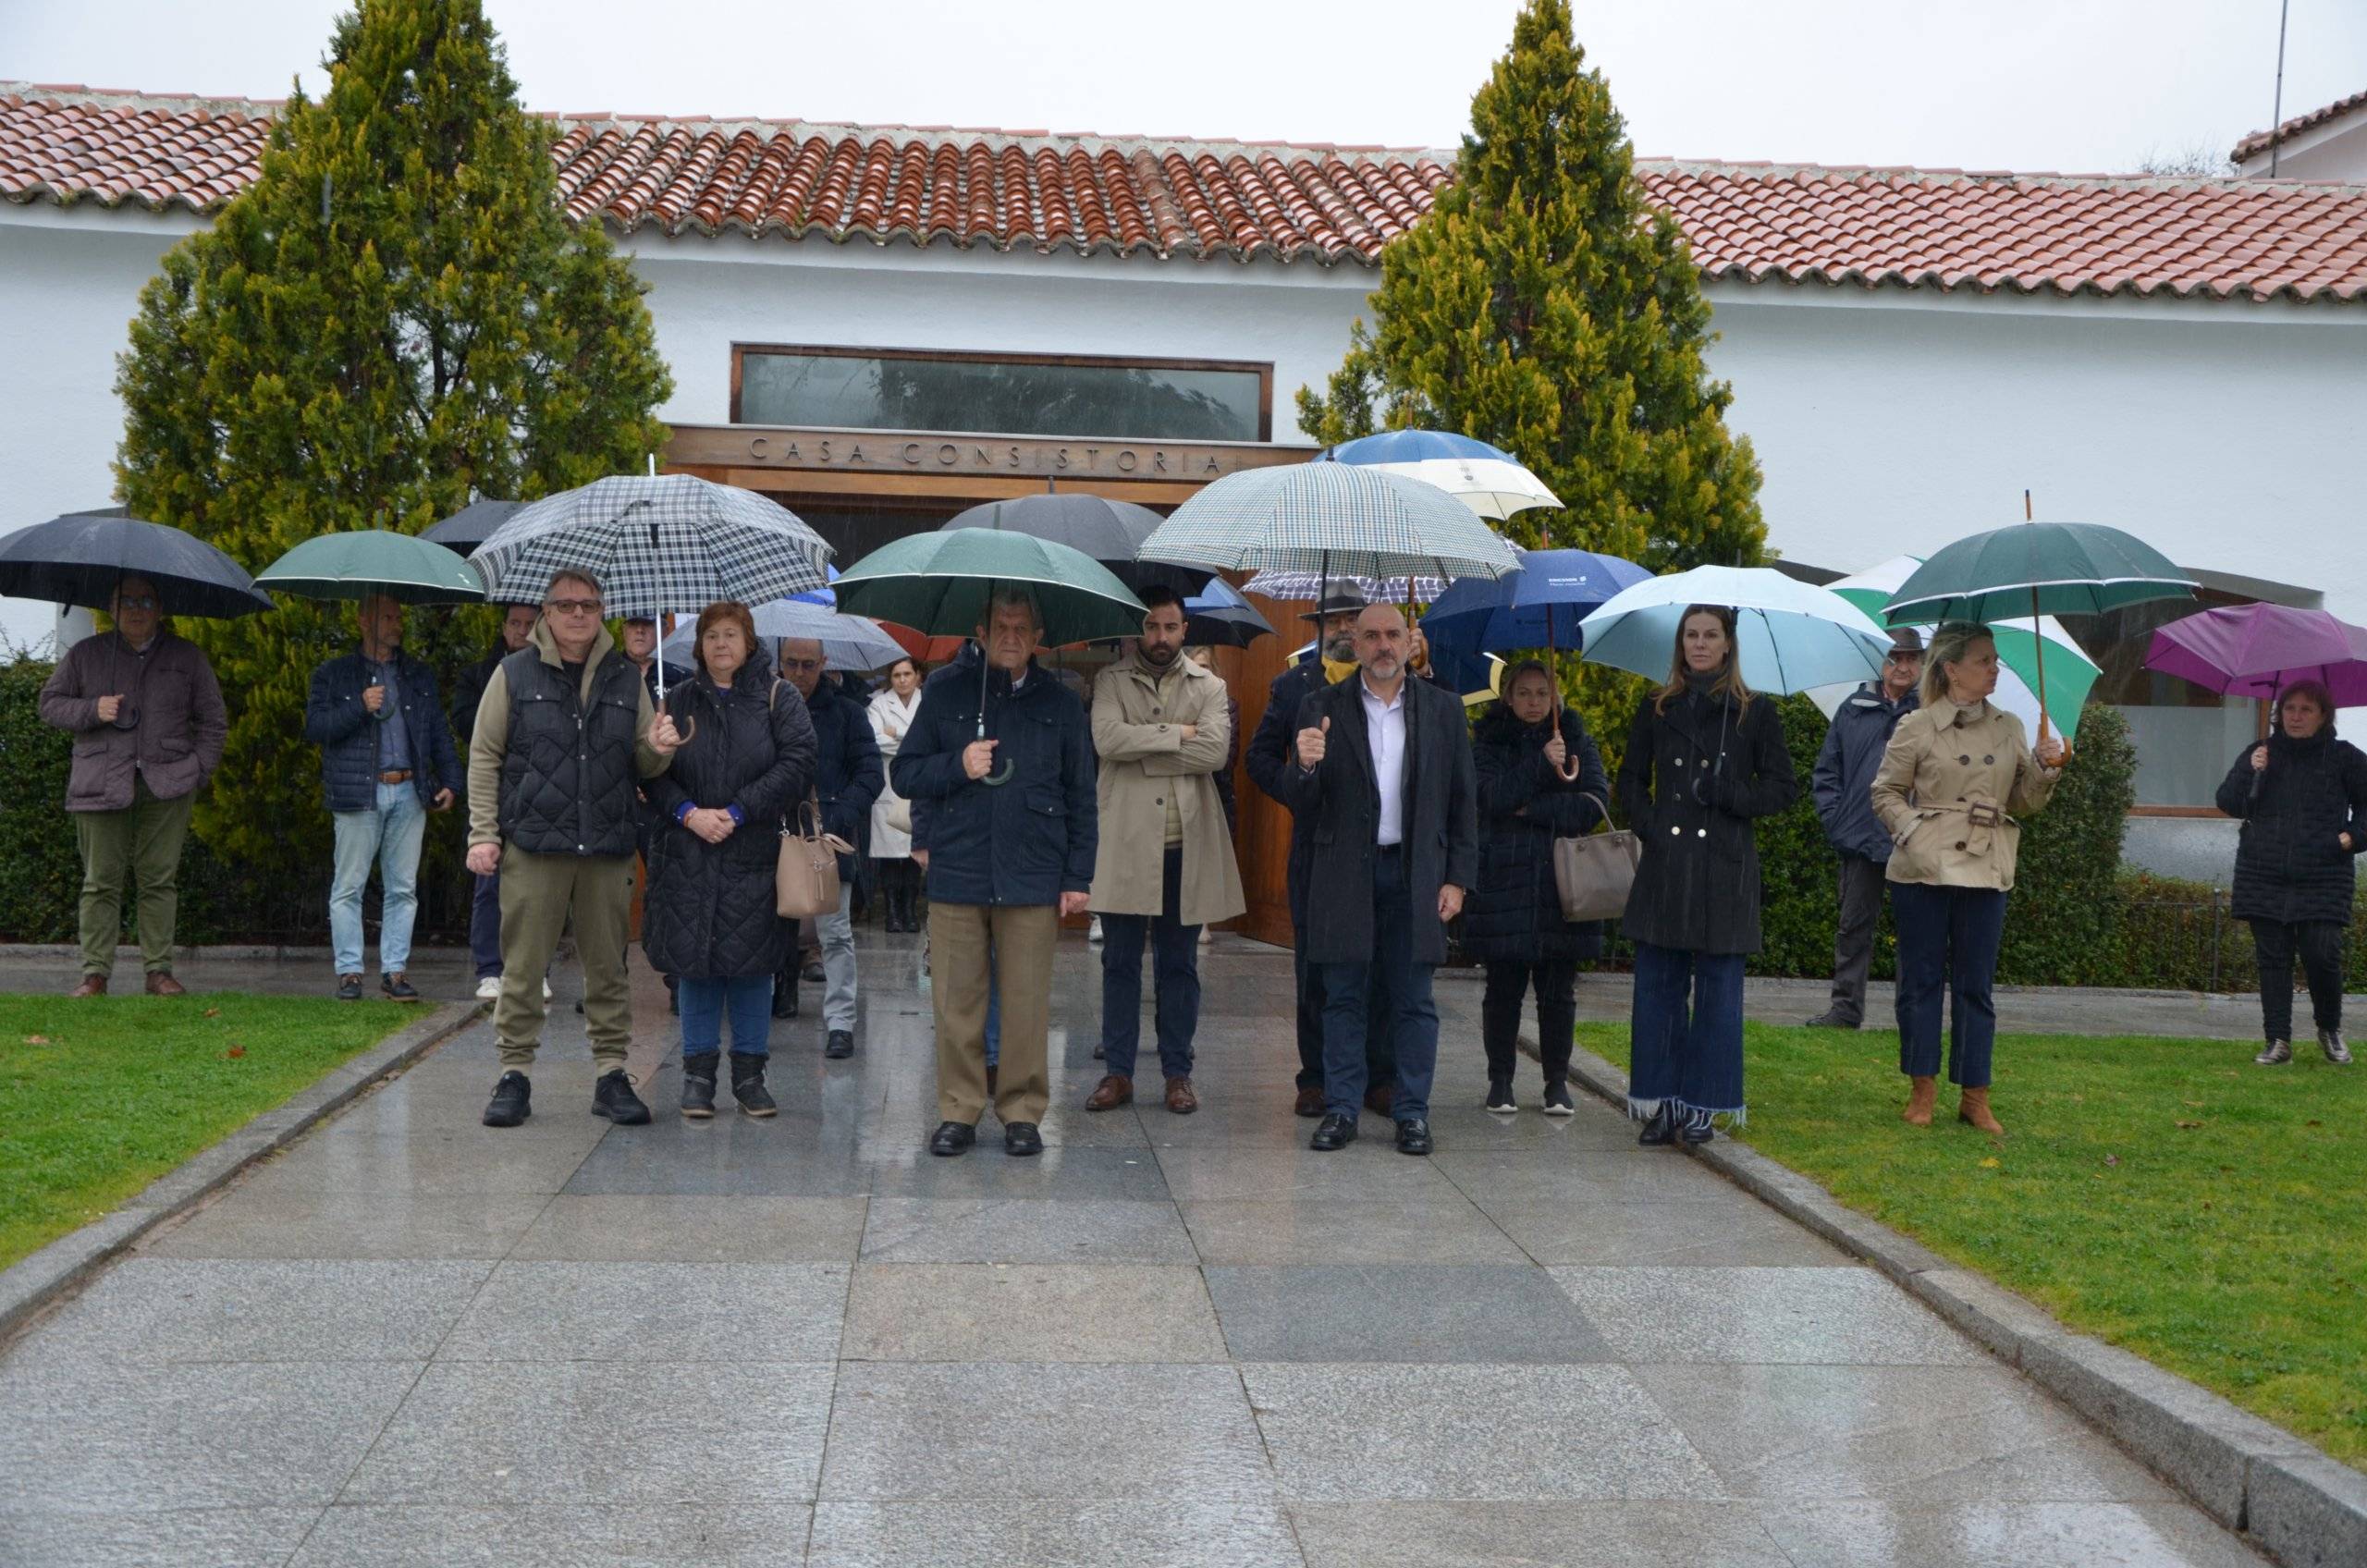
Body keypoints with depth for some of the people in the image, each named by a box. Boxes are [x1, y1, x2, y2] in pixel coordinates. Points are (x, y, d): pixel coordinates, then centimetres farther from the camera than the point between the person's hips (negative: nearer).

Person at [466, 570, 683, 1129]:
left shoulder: (626, 679, 13)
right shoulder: (515, 674, 5)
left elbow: (643, 766, 18)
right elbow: (484, 757, 6)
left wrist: (657, 748, -6)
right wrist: (483, 833, -1)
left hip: (607, 851, 2)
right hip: (532, 846, -2)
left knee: (608, 967, 5)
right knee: (522, 967, 0)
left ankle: (611, 1074, 13)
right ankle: (515, 1074, 9)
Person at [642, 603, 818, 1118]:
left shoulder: (778, 698, 4)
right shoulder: (678, 701, 10)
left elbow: (796, 765, -7)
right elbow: (653, 770, 5)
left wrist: (737, 812, -13)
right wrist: (689, 813, -12)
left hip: (755, 852, -2)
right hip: (688, 856, 2)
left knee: (752, 962, 2)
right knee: (694, 959, 3)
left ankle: (749, 1072, 13)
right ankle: (699, 1071, 14)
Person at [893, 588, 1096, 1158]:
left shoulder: (1060, 704, 9)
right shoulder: (944, 695, 9)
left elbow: (1080, 797, 10)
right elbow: (905, 775, 9)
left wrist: (1077, 877, 5)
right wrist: (957, 766, -9)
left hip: (1031, 878, 0)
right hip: (956, 875, 0)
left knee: (1027, 1005, 1)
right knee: (956, 1004, 3)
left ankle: (1022, 1112, 13)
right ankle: (958, 1111, 14)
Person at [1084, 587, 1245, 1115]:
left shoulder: (1208, 687, 9)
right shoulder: (1112, 681, 5)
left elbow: (1215, 750, -8)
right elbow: (1108, 739, -13)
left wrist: (1142, 747, -9)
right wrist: (1178, 734, -10)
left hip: (1187, 845, 1)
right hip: (1126, 842, -1)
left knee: (1179, 964, 8)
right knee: (1120, 962, 4)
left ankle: (1178, 1074, 15)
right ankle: (1117, 1073, 11)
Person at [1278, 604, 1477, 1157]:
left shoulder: (1443, 709, 7)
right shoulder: (1321, 708, 4)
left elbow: (1462, 799, 8)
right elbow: (1301, 804, 1)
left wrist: (1457, 878, 1)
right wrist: (1305, 765, -21)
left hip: (1416, 873, 0)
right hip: (1345, 875, 0)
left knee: (1413, 1002, 5)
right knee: (1344, 1000, 5)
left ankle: (1412, 1113, 12)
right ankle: (1341, 1109, 13)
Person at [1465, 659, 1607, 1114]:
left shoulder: (1576, 740, 10)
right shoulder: (1488, 740, 7)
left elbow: (1595, 803, -3)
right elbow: (1492, 796, -10)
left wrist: (1532, 809, -9)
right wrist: (1542, 764, -15)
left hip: (1563, 883, 1)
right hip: (1503, 883, -1)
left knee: (1559, 991, 3)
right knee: (1503, 987, 3)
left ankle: (1558, 1083, 12)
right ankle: (1500, 1081, 12)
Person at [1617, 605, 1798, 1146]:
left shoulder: (1755, 713, 4)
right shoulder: (1656, 709, 10)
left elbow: (1782, 787, 4)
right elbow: (1630, 779, 15)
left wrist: (1730, 796, -11)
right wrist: (1648, 825, -1)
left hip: (1725, 867, -2)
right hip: (1665, 866, 2)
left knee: (1718, 990, 1)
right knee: (1657, 985, 2)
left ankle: (1702, 1106, 9)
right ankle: (1661, 1102, 9)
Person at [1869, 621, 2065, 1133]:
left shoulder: (2009, 729, 11)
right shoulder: (1917, 728, -1)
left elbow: (2022, 803, 15)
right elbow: (1886, 792, 4)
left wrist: (2044, 769, -3)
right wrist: (1912, 830, -11)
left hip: (1985, 870, 3)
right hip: (1923, 868, -3)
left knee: (1976, 985, 6)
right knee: (1922, 979, 3)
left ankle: (1975, 1096, 13)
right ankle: (1922, 1090, 14)